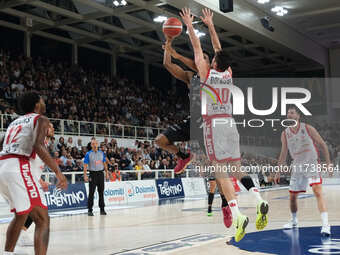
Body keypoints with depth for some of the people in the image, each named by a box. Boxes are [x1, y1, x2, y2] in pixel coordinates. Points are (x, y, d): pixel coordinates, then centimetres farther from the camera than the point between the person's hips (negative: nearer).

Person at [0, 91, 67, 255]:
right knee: (42, 220, -8)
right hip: (18, 167, -8)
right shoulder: (40, 119, 6)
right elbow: (38, 145, -13)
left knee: (21, 215, 28)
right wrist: (58, 171, -16)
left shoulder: (15, 121, 29)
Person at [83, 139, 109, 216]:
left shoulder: (101, 153, 8)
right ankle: (90, 210, 4)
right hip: (93, 174, -3)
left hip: (101, 173, 3)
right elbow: (85, 165, -6)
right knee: (91, 193, -3)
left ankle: (102, 209, 15)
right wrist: (85, 176, -14)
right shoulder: (88, 154, -3)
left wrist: (107, 173, 7)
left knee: (101, 192, 7)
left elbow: (104, 163, 14)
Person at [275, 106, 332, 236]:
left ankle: (325, 224, -24)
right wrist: (278, 172, 8)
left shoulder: (308, 129, -9)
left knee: (318, 191, -20)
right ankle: (294, 221, 33)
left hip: (312, 164, -4)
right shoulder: (285, 134, 1)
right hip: (297, 166, 4)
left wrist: (328, 163, -8)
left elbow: (322, 144, -2)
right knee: (292, 196, 8)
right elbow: (283, 154, 10)